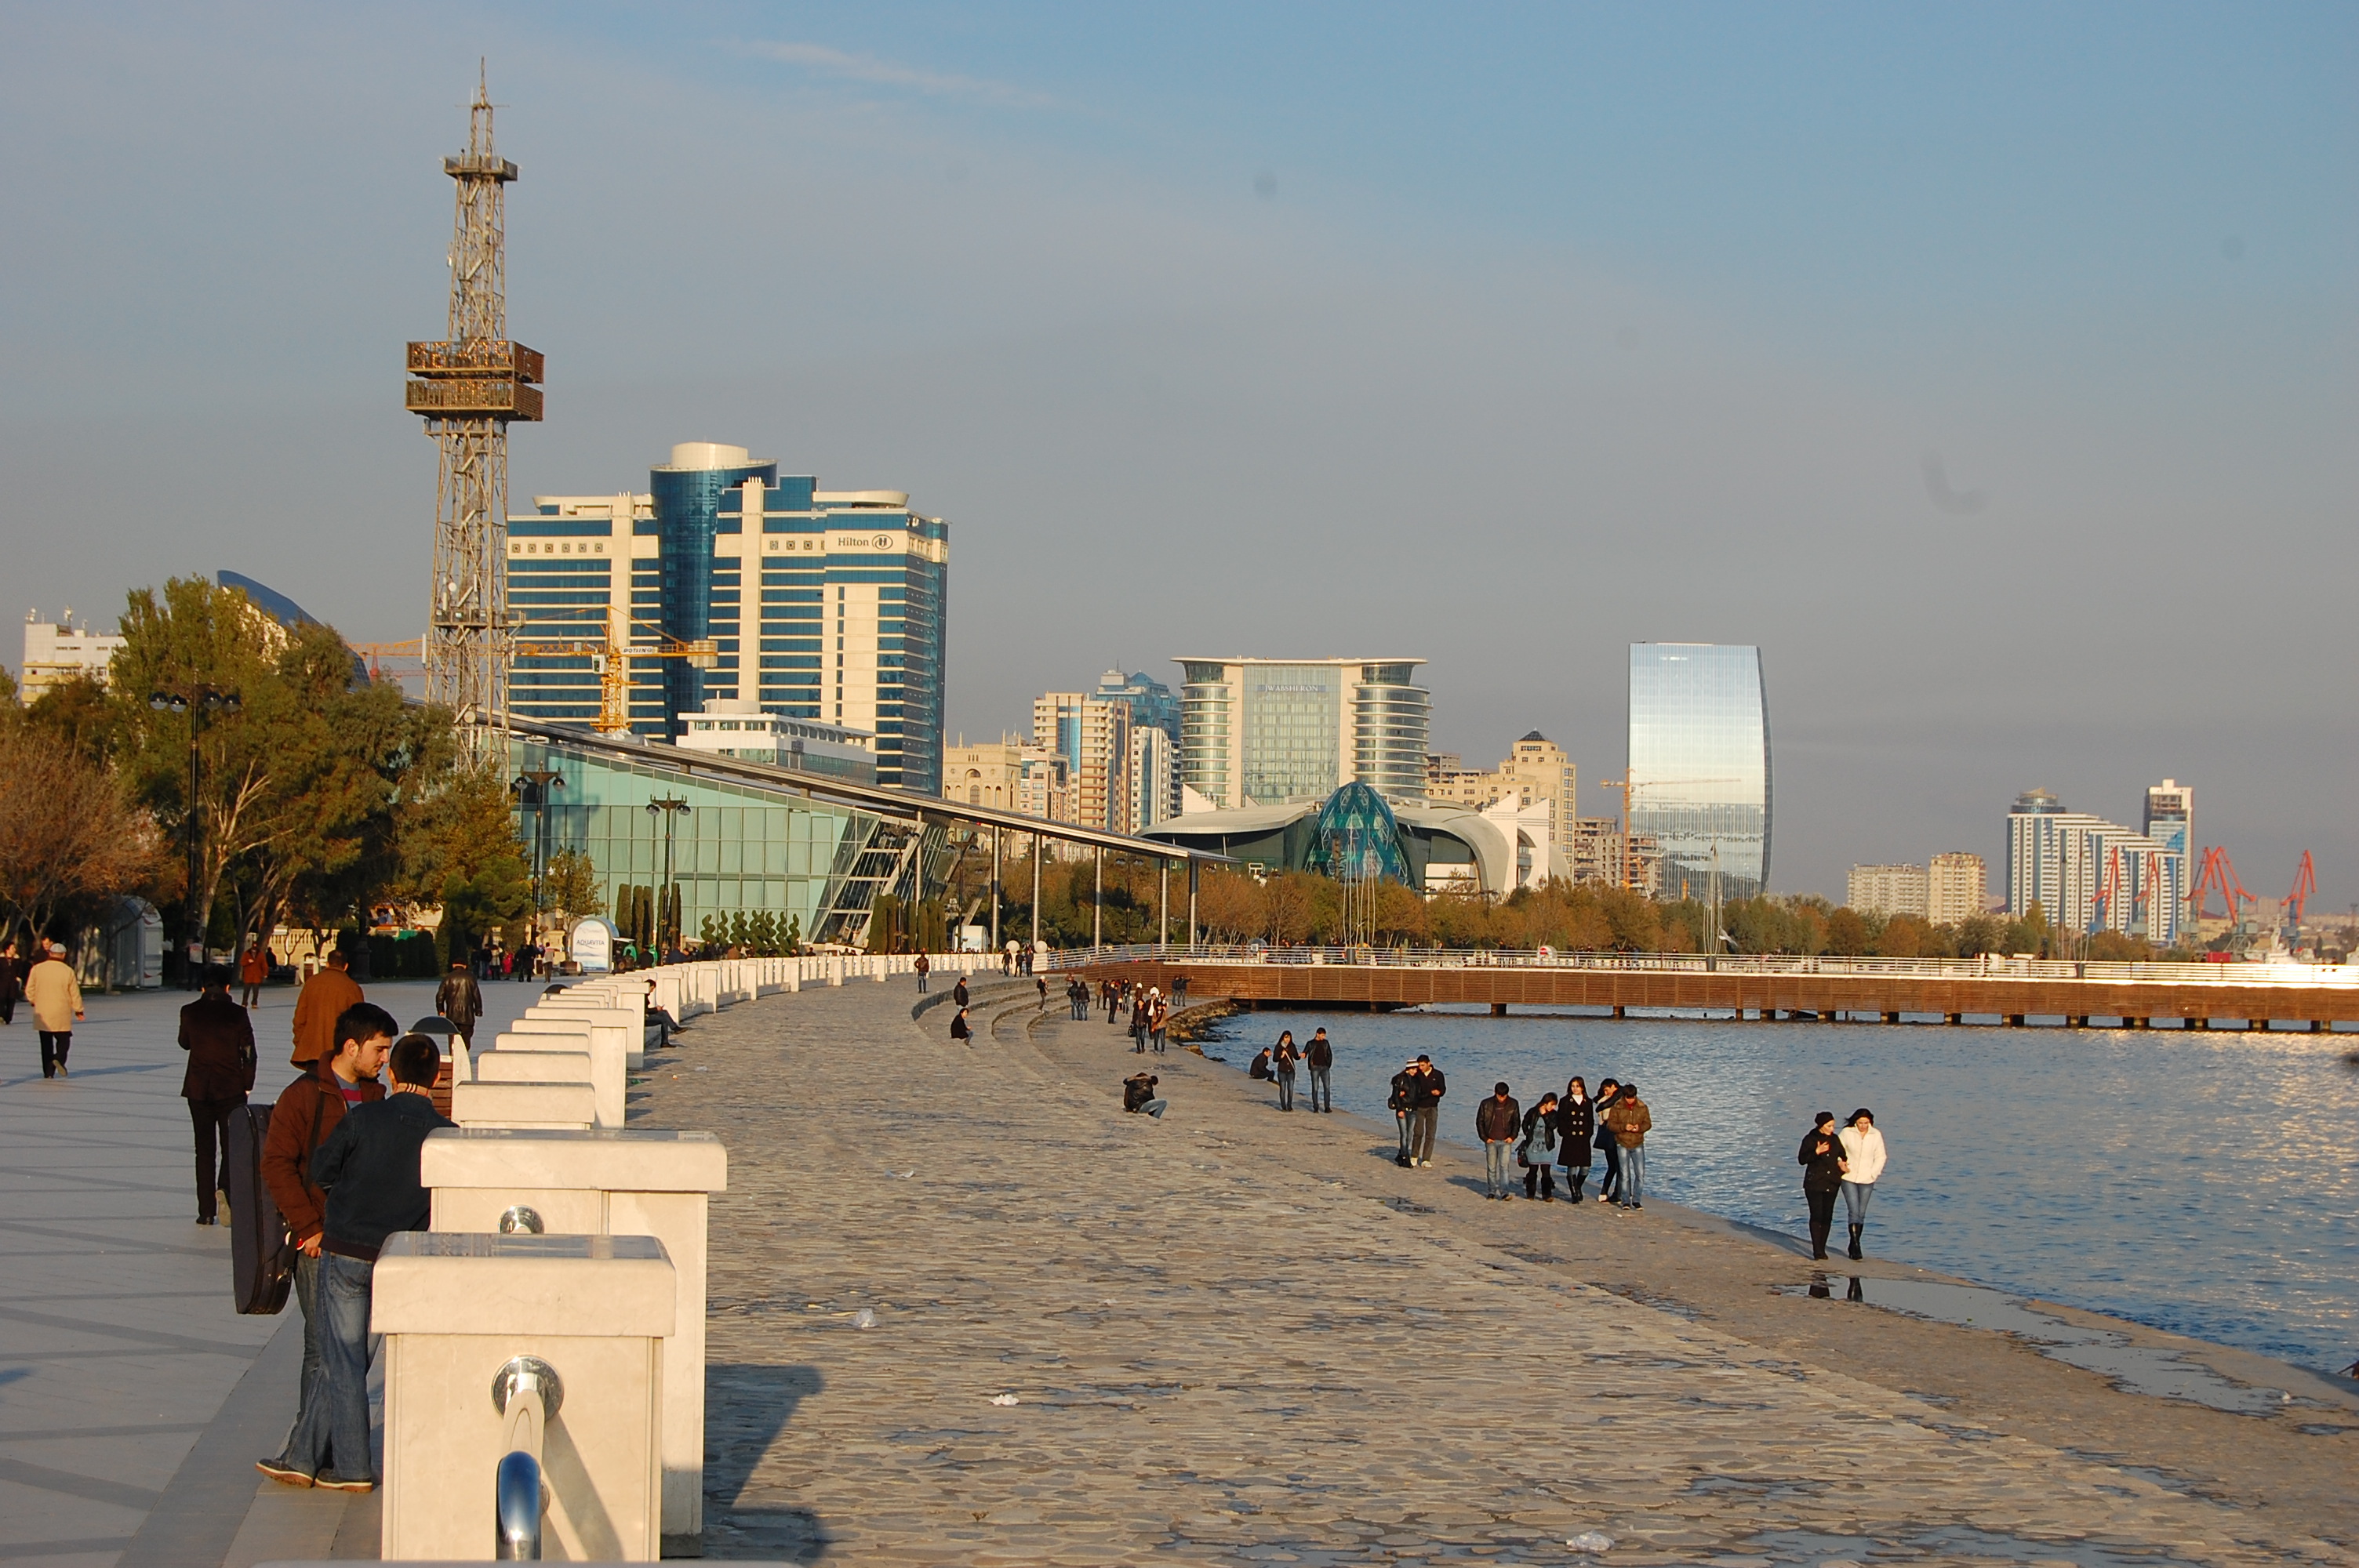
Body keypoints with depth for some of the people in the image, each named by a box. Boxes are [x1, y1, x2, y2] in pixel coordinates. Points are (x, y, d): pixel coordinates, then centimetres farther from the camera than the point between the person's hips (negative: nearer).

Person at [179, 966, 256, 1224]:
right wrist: (247, 1084, 4)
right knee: (232, 1146, 7)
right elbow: (248, 1050, -7)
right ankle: (225, 1193, -15)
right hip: (231, 1088, -2)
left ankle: (206, 1210, 7)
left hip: (198, 1089, 2)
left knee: (205, 1149, 9)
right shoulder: (237, 1014, -8)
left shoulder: (190, 1012, -3)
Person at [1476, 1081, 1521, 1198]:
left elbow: (1517, 1122, 9)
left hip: (1505, 1141, -1)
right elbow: (1479, 1122, 5)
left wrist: (1512, 1137, -1)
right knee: (1491, 1168, 6)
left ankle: (1504, 1192, -11)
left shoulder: (1513, 1104, 1)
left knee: (1504, 1166, -10)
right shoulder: (1486, 1104, -2)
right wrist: (1485, 1138, -1)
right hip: (1491, 1141, 1)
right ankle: (1491, 1191, 15)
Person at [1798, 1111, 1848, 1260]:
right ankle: (1817, 1250, -9)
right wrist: (1817, 1152, -24)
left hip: (1831, 1184, 5)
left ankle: (1822, 1249, 11)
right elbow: (1801, 1160, -12)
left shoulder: (1835, 1139, 9)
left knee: (1827, 1216, 4)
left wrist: (1842, 1164, 2)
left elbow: (1843, 1156, 23)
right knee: (1817, 1215, -10)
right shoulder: (1810, 1139, -5)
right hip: (1814, 1184, -5)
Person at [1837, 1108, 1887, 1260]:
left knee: (1861, 1214, 6)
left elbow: (1880, 1157, 6)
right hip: (1849, 1178, -2)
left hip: (1867, 1180, 2)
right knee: (1854, 1211, -12)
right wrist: (1840, 1163, -15)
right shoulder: (1847, 1133, -4)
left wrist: (1873, 1173, -5)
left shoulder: (1876, 1135, 1)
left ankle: (1854, 1245, 16)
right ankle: (1855, 1246, -12)